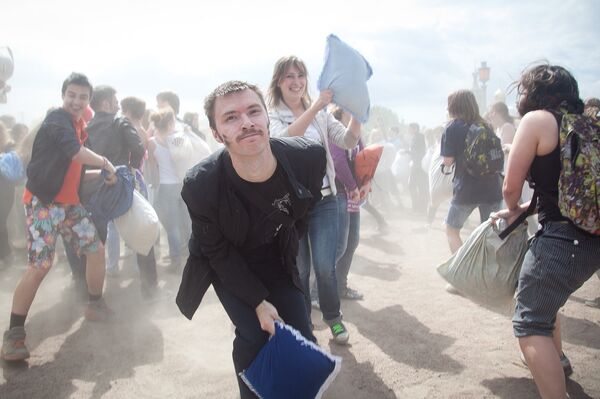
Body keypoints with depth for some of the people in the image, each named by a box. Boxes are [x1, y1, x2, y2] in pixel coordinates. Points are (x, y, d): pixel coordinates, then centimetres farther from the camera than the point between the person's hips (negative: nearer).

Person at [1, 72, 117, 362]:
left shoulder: (77, 126, 15)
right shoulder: (57, 118, -12)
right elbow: (76, 152, -28)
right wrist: (106, 163, -14)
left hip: (69, 202, 9)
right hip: (42, 202, -9)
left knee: (96, 250, 10)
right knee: (38, 267, -14)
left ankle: (95, 305, 29)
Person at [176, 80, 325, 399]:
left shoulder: (309, 157, -27)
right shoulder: (201, 185, -33)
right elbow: (218, 253, -18)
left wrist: (290, 240, 12)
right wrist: (258, 302, -18)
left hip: (275, 256, 3)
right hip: (228, 264, -2)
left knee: (302, 335, 1)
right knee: (254, 335, -14)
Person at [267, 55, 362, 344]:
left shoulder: (321, 114, 8)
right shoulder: (272, 115, -3)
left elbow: (348, 141, -1)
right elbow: (284, 139, -24)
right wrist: (315, 107, -30)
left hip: (324, 199, 2)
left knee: (325, 266, -4)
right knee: (298, 268, 7)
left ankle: (333, 317, 22)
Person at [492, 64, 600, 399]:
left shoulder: (537, 119, -5)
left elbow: (511, 186, -4)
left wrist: (513, 210, 16)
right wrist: (524, 211, 21)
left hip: (563, 239, -10)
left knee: (530, 324, -5)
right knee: (543, 296, 31)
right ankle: (558, 363, 47)